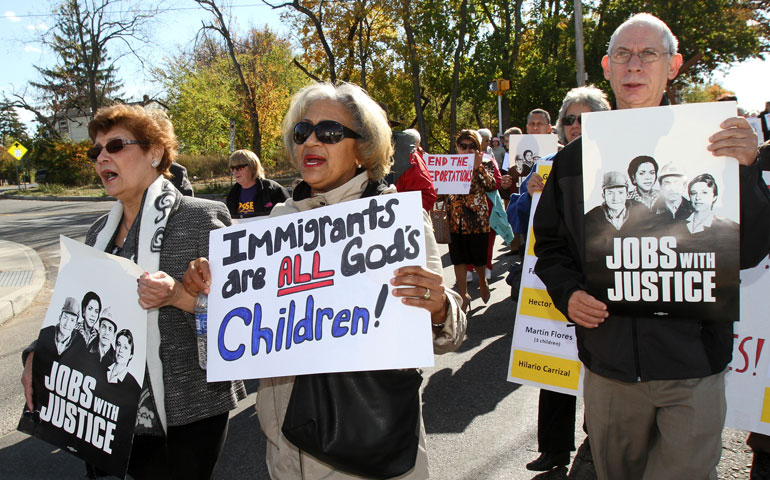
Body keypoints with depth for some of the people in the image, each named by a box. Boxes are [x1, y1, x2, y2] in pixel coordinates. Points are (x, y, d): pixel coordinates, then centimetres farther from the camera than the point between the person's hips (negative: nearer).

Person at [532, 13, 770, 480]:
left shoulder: (710, 145, -3)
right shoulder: (576, 157, 5)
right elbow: (550, 243, 12)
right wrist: (568, 293, -6)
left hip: (692, 371, -2)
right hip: (608, 365, 3)